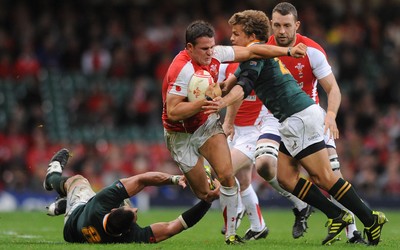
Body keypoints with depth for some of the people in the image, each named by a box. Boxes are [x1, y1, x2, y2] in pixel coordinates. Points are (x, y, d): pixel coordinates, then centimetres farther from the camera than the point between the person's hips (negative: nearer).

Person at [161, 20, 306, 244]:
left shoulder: (215, 54, -10)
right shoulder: (183, 70, -29)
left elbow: (251, 52, -1)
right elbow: (172, 112, -32)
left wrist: (288, 51, -4)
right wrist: (206, 101, -36)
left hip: (208, 124, 5)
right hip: (182, 135, -5)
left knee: (227, 176, -15)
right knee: (204, 194, -1)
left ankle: (231, 234, -4)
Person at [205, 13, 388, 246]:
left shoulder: (255, 53, -8)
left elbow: (244, 85, -26)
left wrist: (225, 102, -41)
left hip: (301, 117, -10)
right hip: (293, 122, 10)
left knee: (323, 177, -10)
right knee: (285, 177, 4)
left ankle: (371, 219, -5)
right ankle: (337, 216, 4)